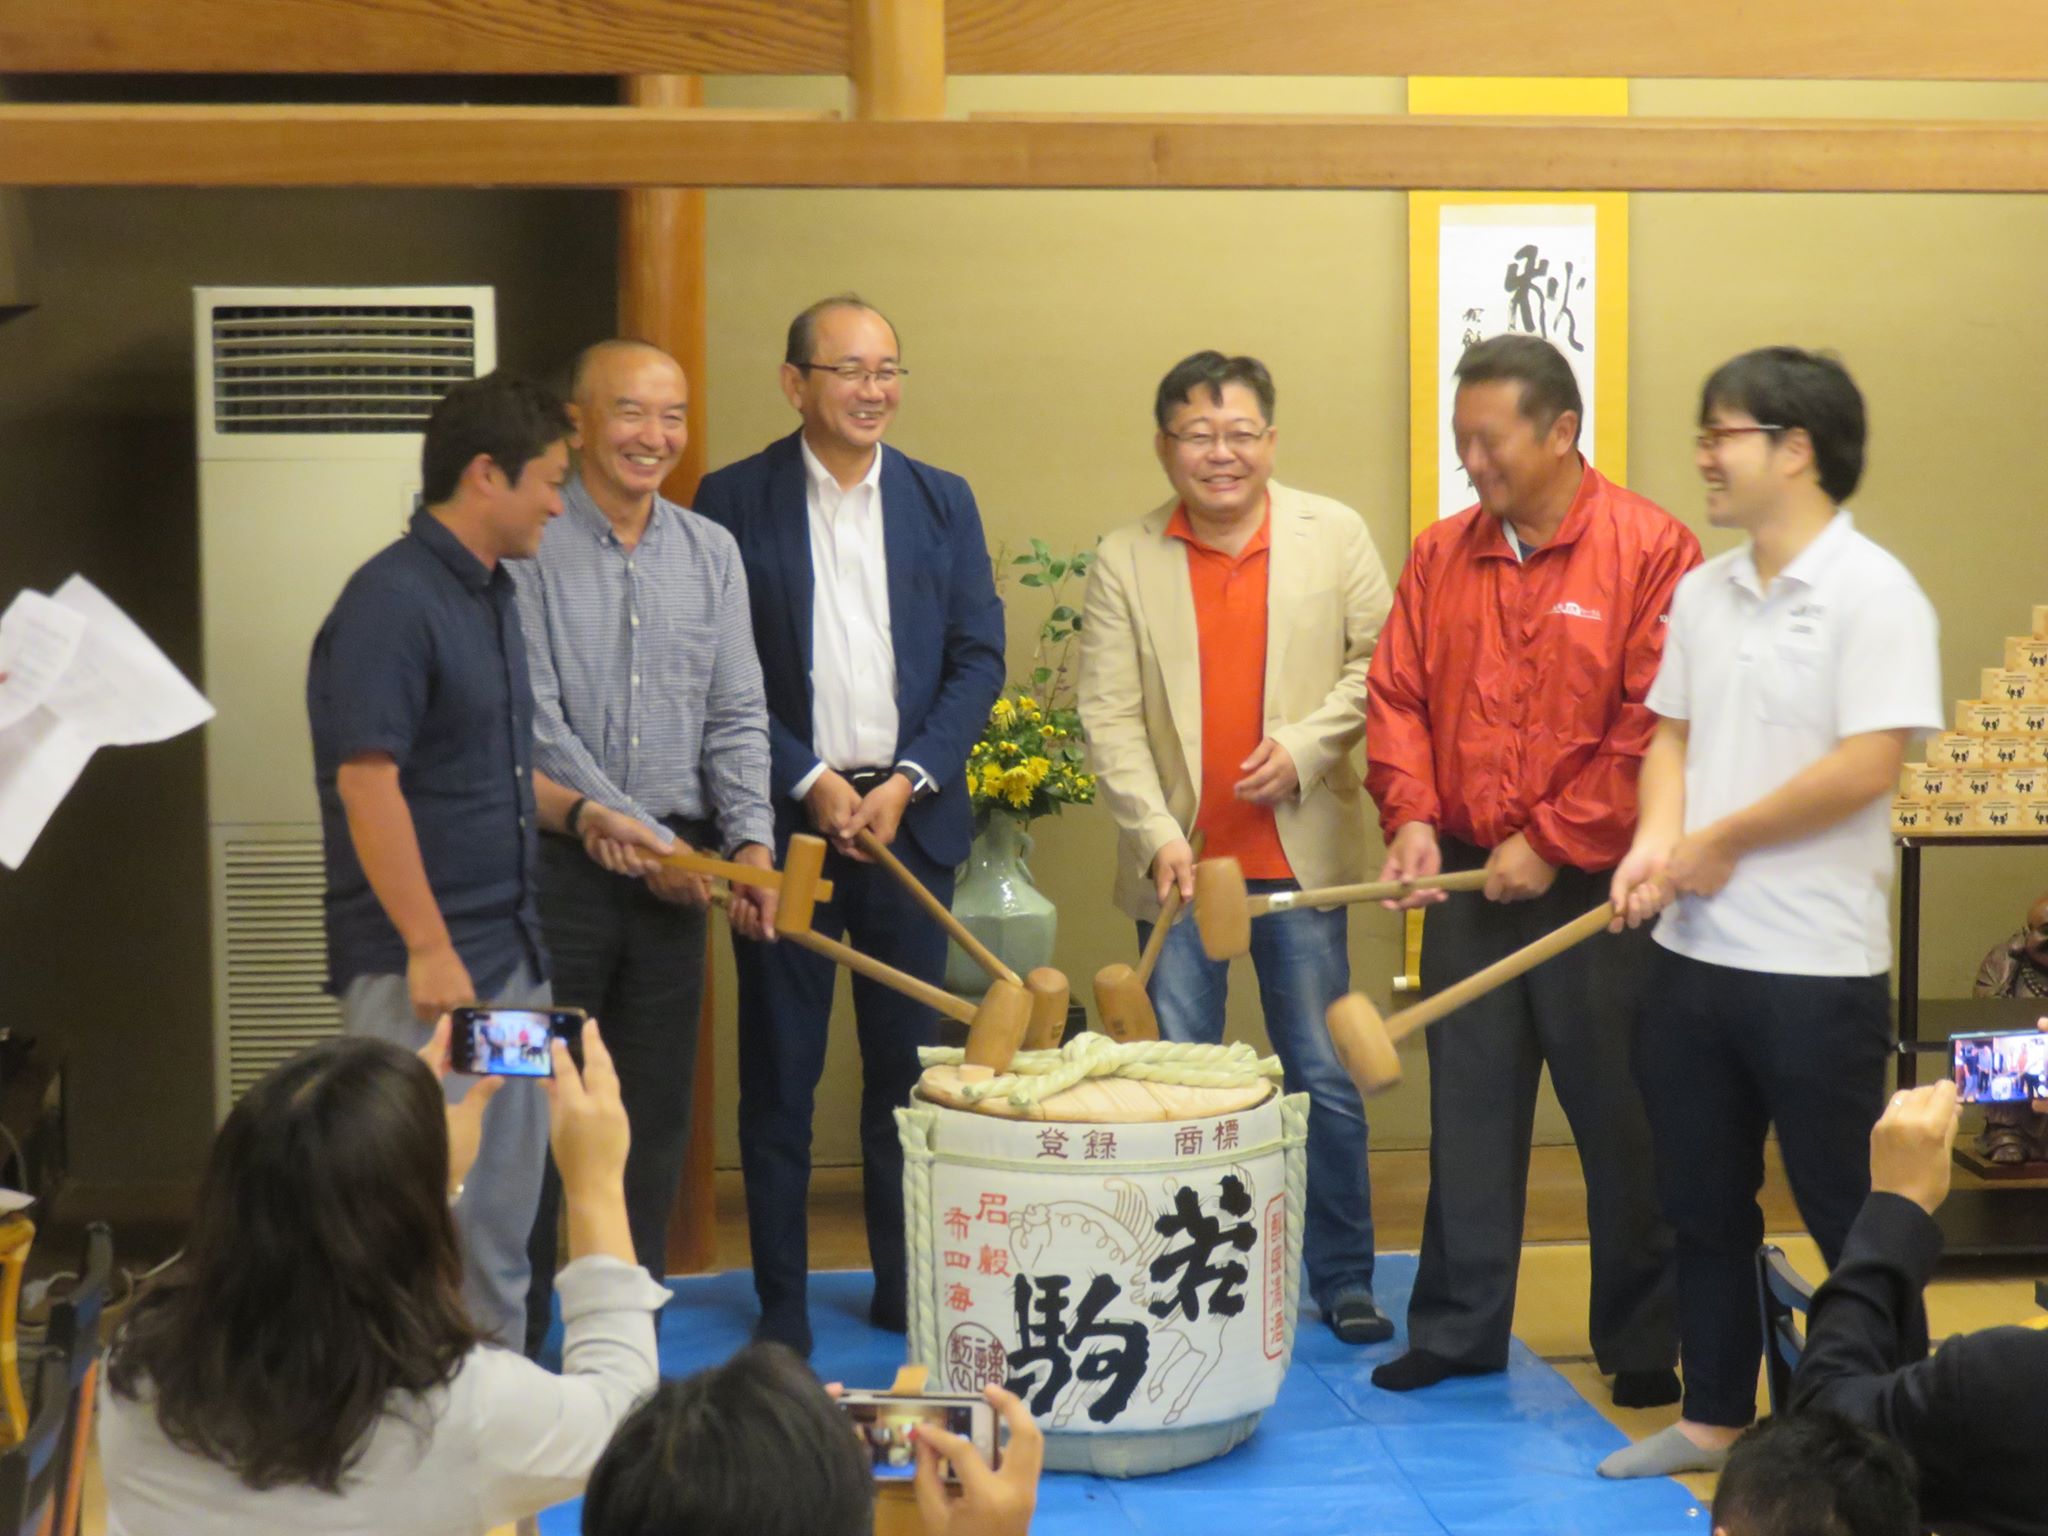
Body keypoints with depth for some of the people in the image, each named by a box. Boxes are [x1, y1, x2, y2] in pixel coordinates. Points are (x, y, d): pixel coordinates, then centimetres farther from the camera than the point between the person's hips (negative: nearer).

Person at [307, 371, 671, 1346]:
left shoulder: (491, 591, 14)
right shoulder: (392, 601, -15)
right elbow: (367, 783, -21)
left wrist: (580, 813, 10)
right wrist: (428, 950, -22)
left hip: (509, 954, 9)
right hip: (420, 970, -9)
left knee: (503, 1209, 15)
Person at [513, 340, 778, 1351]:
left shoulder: (710, 553, 11)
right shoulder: (529, 547, -6)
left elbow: (735, 714, 7)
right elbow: (534, 723, -10)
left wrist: (750, 839, -8)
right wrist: (635, 836, -13)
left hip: (676, 870, 5)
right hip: (559, 859, -5)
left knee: (654, 1114, 10)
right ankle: (513, 1338, 7)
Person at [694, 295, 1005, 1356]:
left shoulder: (943, 501, 9)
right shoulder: (734, 501, 0)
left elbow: (979, 658, 6)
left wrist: (906, 781, -6)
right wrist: (810, 782, -10)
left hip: (910, 820, 3)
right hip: (783, 820, -2)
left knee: (908, 1064, 7)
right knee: (779, 1070, 2)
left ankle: (906, 1288, 18)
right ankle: (781, 1301, 11)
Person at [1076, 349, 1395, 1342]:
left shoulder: (1334, 536, 3)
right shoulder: (1124, 563, 1)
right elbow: (1108, 718, -3)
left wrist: (1305, 744, -11)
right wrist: (1156, 837, -13)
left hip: (1300, 853, 0)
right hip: (1177, 862, 0)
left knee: (1325, 1080, 5)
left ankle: (1342, 1279, 17)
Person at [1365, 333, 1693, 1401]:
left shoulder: (1649, 550, -8)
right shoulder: (1441, 556, 8)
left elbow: (1657, 726, -13)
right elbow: (1397, 697, 8)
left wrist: (1553, 842, -13)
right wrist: (1412, 813, -8)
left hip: (1597, 886, -4)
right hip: (1468, 884, 4)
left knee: (1622, 1123, 5)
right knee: (1468, 1115, 9)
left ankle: (1643, 1343, 18)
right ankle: (1457, 1331, 20)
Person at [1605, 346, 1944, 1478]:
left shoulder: (1872, 593, -13)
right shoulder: (1702, 592, 9)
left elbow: (1867, 766, -21)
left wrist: (1721, 843, -12)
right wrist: (1656, 841, -6)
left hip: (1816, 968, -7)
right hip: (1693, 954, 7)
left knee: (1849, 1219, 3)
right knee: (1703, 1205, 15)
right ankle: (1713, 1417, 28)